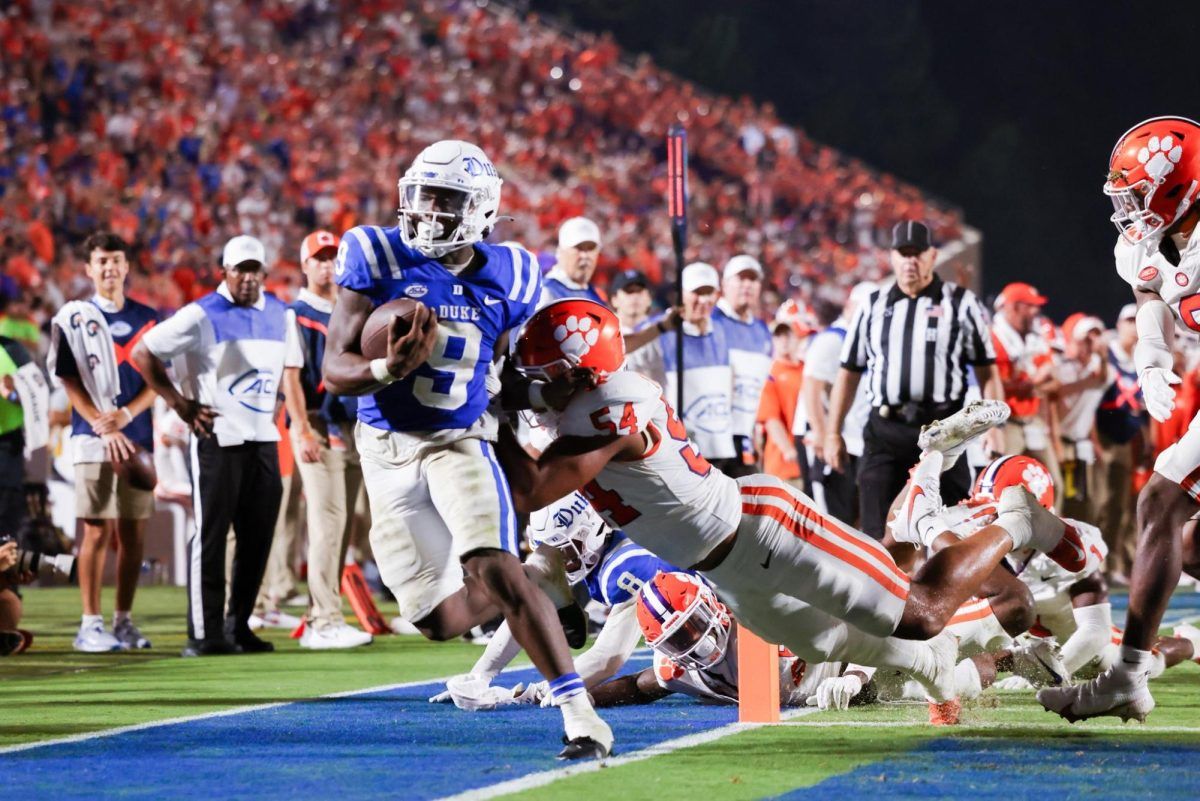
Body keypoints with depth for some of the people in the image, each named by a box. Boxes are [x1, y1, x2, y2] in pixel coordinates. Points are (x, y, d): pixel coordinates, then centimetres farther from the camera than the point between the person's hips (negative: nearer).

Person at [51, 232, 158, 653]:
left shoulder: (147, 318, 11)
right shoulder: (75, 318, 2)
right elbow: (70, 381, -4)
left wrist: (127, 415, -12)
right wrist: (104, 428, -15)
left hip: (138, 437, 3)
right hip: (93, 439, -3)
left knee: (134, 533, 4)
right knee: (97, 531, -6)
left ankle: (123, 620, 12)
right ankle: (90, 625, -3)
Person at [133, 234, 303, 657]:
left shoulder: (279, 315, 11)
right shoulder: (202, 315, -8)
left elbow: (291, 368, 27)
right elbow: (142, 354, -6)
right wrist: (180, 403, -8)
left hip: (264, 439, 6)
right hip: (217, 438, -6)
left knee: (257, 537, 8)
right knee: (210, 536, -5)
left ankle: (237, 626, 19)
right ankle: (203, 634, -3)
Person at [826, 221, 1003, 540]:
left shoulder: (961, 304, 5)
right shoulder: (873, 306, 13)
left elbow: (986, 371, 4)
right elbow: (849, 372, 16)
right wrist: (833, 433, 12)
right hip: (885, 430, 2)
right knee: (878, 530, -1)